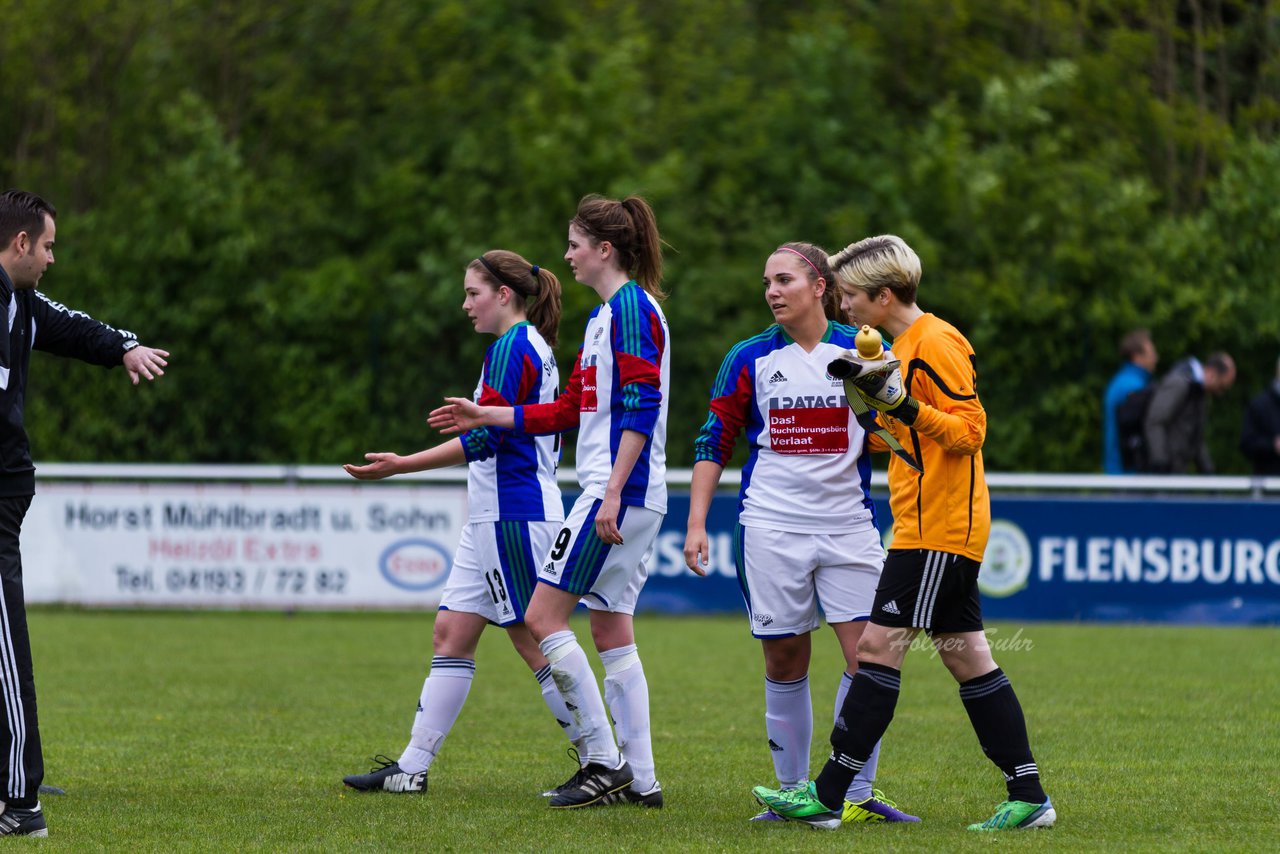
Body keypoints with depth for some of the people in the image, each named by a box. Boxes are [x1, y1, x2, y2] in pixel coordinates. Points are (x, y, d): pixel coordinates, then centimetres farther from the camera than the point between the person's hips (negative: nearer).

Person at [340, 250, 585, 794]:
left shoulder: (512, 347, -13)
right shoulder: (537, 349, 16)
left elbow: (485, 437, -19)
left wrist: (403, 465, -20)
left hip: (512, 518, -10)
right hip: (492, 520, 10)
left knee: (536, 641, -7)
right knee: (451, 633, 8)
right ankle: (412, 768, 7)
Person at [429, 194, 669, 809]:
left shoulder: (632, 308, -11)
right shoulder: (604, 314, 19)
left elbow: (640, 407, -20)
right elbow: (571, 410, 25)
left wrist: (612, 493, -24)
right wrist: (487, 417, 26)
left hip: (620, 493, -10)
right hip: (627, 500, 10)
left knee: (543, 616, -9)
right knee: (611, 631, 9)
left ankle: (604, 762, -9)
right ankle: (638, 777, 9)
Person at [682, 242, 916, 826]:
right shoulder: (749, 359, 4)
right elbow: (714, 443, 8)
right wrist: (696, 525, 0)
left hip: (847, 526, 0)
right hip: (770, 530, 0)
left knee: (868, 658, -8)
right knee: (785, 664, 4)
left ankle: (856, 795, 2)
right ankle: (792, 793, 15)